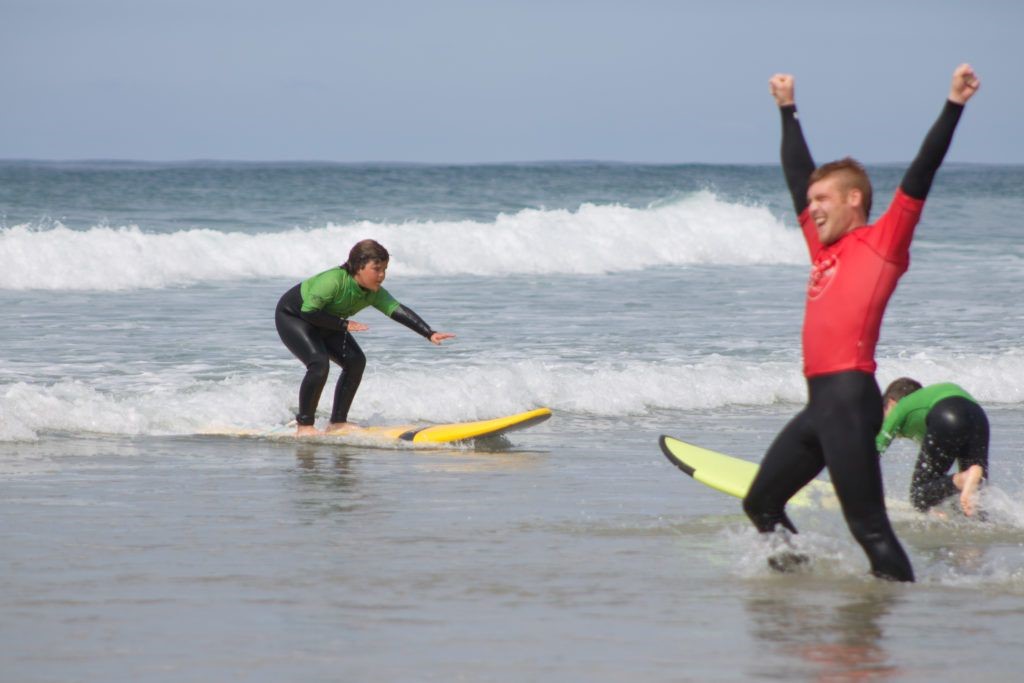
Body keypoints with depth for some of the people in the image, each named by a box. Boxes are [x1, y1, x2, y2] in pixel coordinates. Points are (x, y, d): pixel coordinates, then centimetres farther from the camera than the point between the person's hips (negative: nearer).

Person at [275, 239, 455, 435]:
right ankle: (304, 425, -15)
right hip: (292, 316, -8)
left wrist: (430, 334, -36)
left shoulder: (375, 293, -15)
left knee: (355, 361, -6)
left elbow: (398, 312, -25)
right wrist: (344, 324, -33)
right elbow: (308, 312, -33)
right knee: (319, 363, -26)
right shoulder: (333, 281, -36)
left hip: (323, 323, 8)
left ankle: (337, 422, 3)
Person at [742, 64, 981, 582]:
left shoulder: (883, 242, 1)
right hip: (820, 401, 9)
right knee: (761, 504, 14)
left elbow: (919, 178, -7)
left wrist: (953, 106, -13)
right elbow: (798, 177, 31)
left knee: (867, 524, -12)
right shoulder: (825, 248, 20)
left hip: (850, 398, -9)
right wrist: (788, 111, 39)